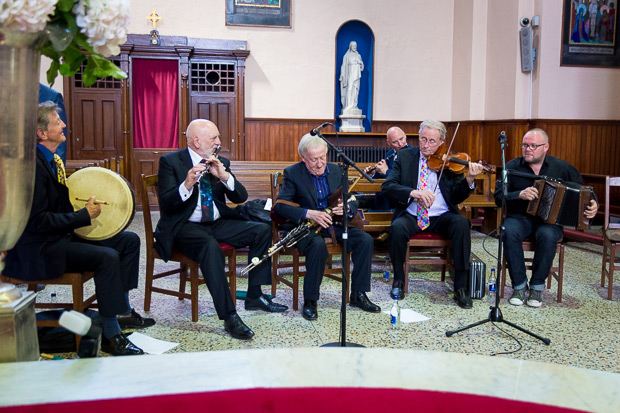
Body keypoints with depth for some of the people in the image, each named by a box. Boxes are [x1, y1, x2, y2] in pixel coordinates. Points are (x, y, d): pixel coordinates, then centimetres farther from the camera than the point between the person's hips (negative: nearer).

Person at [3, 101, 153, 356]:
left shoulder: (51, 158, 10)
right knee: (107, 257, -28)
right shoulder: (33, 164, -20)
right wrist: (84, 215, -22)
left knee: (129, 240, 5)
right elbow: (36, 221, -24)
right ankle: (111, 336, -18)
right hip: (41, 249, -10)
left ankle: (123, 311, 12)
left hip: (63, 234, 10)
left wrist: (84, 205, 6)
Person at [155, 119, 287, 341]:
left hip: (218, 223, 6)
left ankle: (254, 296, -2)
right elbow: (166, 204, -15)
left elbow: (241, 197, 3)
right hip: (185, 227, -6)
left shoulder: (220, 162, 11)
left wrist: (224, 176, -15)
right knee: (211, 246, -37)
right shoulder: (170, 162, -5)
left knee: (262, 230, -11)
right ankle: (229, 316, -33)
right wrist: (187, 185, -32)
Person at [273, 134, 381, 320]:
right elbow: (280, 205, -14)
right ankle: (310, 301, -21)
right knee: (318, 245, -37)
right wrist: (309, 213, -29)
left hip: (334, 223, 5)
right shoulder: (292, 173, -6)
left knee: (366, 240, -17)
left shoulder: (336, 170, 7)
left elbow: (352, 201, 10)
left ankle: (358, 295, -3)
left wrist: (347, 208, -17)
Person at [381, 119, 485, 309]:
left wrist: (469, 180, -19)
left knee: (462, 223, -30)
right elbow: (387, 186, -6)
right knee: (397, 228, -32)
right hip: (411, 215, 0)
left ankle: (461, 286, -18)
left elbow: (456, 198, 1)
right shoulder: (405, 156, 6)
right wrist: (413, 192, -24)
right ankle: (398, 279, -5)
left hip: (441, 217, 1)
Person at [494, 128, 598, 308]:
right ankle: (519, 286, -19)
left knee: (547, 235, -36)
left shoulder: (562, 168, 5)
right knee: (509, 231, -35)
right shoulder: (512, 167, 2)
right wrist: (519, 195, -25)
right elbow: (499, 197, -6)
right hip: (520, 218, 0)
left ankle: (537, 287, -16)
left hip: (550, 220, 0)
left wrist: (592, 206, -10)